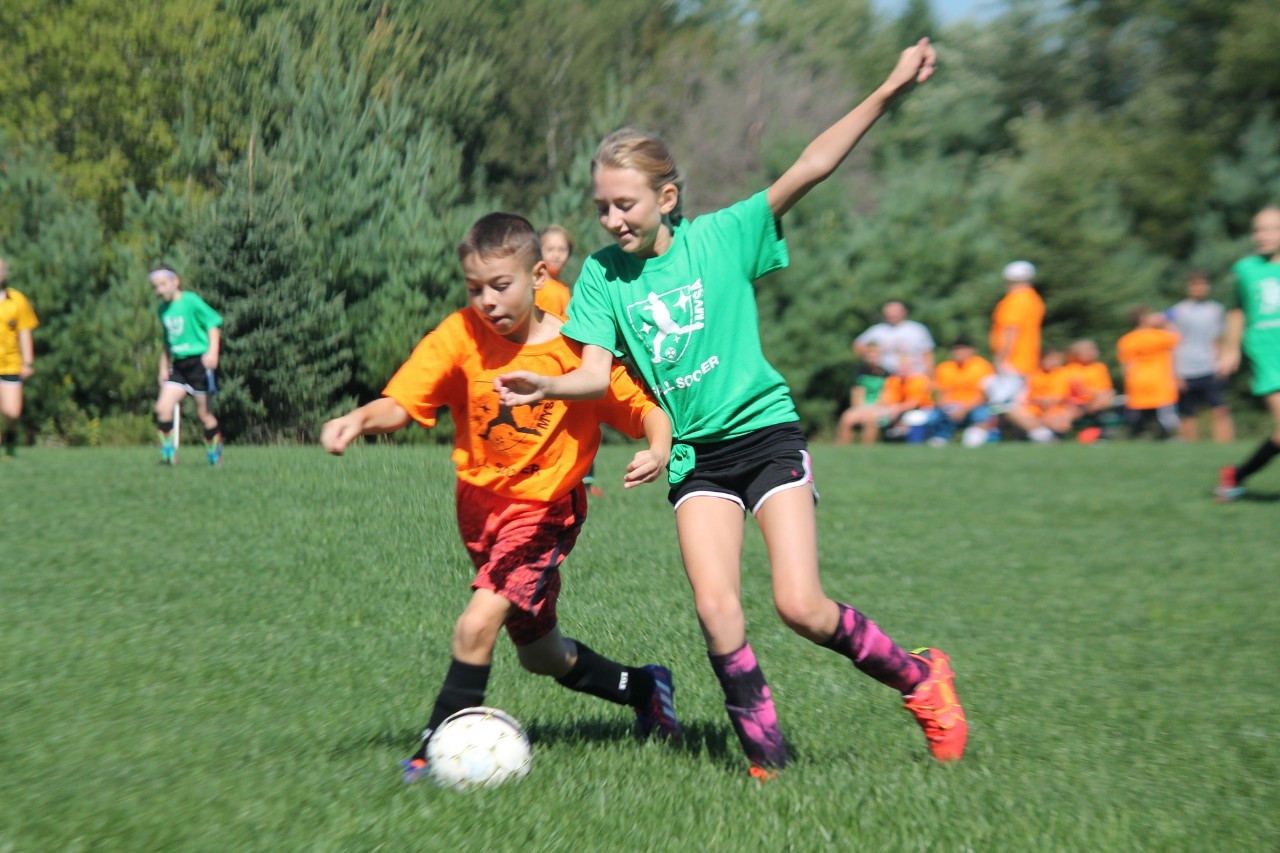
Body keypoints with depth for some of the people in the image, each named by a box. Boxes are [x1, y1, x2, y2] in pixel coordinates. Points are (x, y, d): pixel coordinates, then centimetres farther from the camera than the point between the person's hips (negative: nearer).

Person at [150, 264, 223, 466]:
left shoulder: (191, 301, -9)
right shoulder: (163, 309, 13)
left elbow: (214, 322, -11)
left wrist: (213, 351, -22)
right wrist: (164, 367, 20)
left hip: (200, 361, -6)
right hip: (178, 365, 7)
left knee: (203, 412, 1)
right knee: (163, 407, -9)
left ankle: (216, 457, 14)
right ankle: (169, 455, -4)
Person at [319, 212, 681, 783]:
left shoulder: (580, 349, -16)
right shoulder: (461, 335, -12)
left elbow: (647, 408, -9)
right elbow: (401, 403, -20)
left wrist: (658, 449, -30)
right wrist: (360, 419, -41)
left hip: (543, 506, -4)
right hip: (479, 501, 4)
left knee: (479, 623, -24)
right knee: (541, 655, 18)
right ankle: (643, 689, 42)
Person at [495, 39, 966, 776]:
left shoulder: (722, 237, -5)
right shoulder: (603, 274, 1)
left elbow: (809, 169, -11)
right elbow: (597, 372, -7)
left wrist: (889, 92, -17)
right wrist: (546, 386, -29)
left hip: (765, 431, -2)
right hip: (695, 456, 3)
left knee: (802, 607, -10)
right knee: (716, 607, -14)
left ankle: (920, 677, 14)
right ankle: (766, 758, 0)